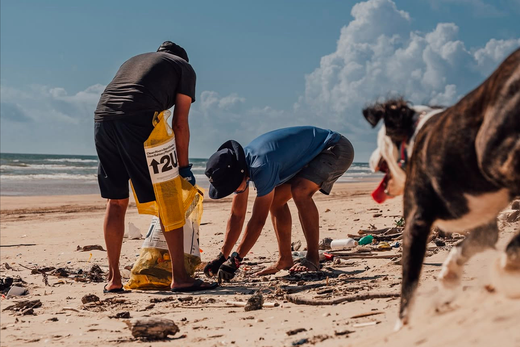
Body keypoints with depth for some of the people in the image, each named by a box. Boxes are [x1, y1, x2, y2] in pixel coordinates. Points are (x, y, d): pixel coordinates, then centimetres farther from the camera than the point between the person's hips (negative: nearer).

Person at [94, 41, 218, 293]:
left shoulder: (134, 60, 37)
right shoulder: (184, 67, 22)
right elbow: (179, 124, 11)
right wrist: (184, 167, 17)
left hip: (102, 118, 6)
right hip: (136, 120, -6)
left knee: (116, 202, 14)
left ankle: (113, 280, 16)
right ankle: (179, 278, -2)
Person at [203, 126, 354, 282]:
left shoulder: (263, 166, -35)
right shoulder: (239, 165, -7)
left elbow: (258, 220, -32)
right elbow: (236, 216, 0)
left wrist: (235, 260, -29)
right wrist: (222, 257, -4)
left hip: (337, 150, -9)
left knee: (300, 191, -29)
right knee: (276, 200, 1)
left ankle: (313, 259, -21)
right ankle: (285, 260, 7)